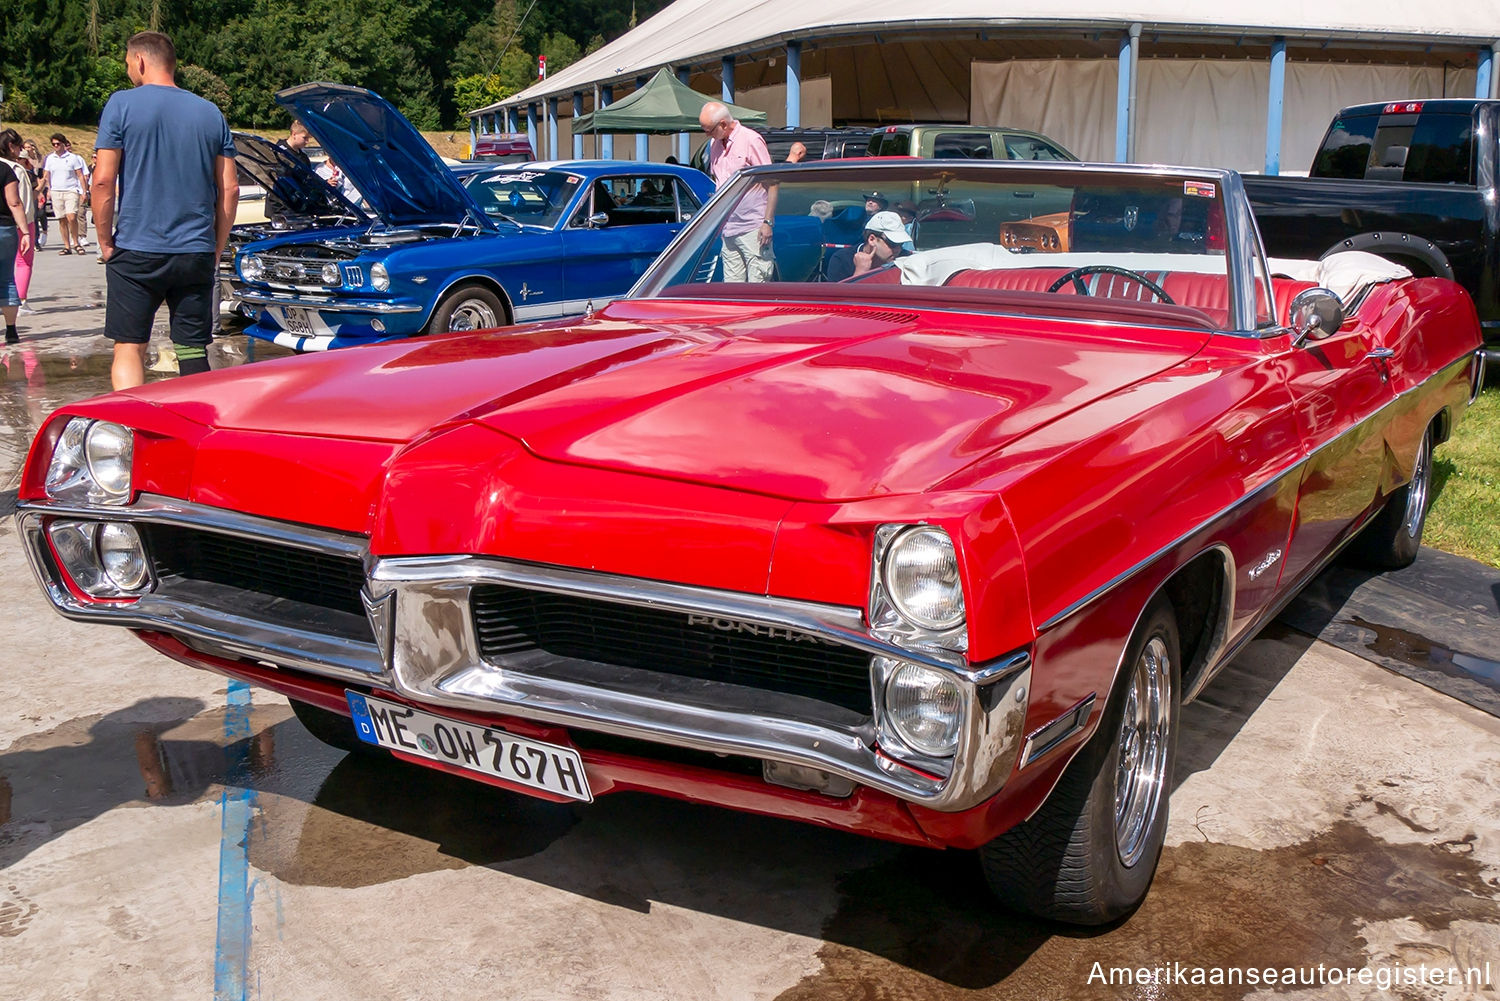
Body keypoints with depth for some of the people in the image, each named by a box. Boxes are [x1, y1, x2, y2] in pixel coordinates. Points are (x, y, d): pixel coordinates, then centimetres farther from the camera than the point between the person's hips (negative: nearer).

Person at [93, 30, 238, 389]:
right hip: (197, 255, 3)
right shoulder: (211, 113, 8)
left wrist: (106, 242, 3)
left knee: (128, 349, 3)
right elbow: (229, 189, 7)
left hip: (136, 251, -3)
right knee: (194, 352, 9)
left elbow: (103, 181, -7)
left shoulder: (122, 105, -2)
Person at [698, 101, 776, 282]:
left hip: (753, 228, -7)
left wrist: (767, 222, -14)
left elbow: (771, 184, -8)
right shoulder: (714, 144, 12)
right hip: (728, 229, 7)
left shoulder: (751, 140, -8)